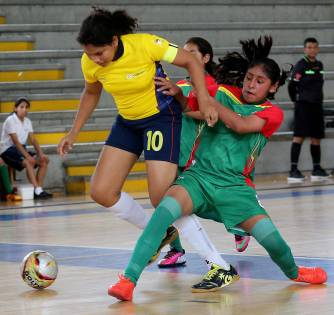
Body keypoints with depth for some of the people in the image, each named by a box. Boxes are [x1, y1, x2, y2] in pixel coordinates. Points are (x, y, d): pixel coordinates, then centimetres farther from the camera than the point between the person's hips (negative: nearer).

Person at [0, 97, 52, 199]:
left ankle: (39, 190, -15)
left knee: (44, 160, -9)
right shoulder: (10, 120, -13)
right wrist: (27, 156, -29)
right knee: (29, 161, -33)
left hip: (21, 149, 8)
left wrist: (41, 153, -11)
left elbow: (33, 140, 4)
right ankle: (37, 191, -36)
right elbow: (15, 141, -21)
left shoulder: (27, 121, 9)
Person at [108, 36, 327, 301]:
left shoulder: (272, 113, 3)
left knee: (269, 237, -14)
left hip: (234, 184, 0)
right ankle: (128, 280, -36)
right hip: (199, 175, 0)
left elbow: (240, 125, -16)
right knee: (166, 208, -31)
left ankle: (294, 272, 25)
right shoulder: (224, 94, 9)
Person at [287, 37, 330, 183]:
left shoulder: (319, 65, 11)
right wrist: (297, 101, 4)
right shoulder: (301, 65, -9)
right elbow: (292, 86, -8)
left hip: (317, 105, 7)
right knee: (299, 136, -12)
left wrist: (317, 98, 14)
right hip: (303, 105, -7)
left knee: (316, 138, 10)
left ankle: (317, 169, 18)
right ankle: (293, 171, -15)